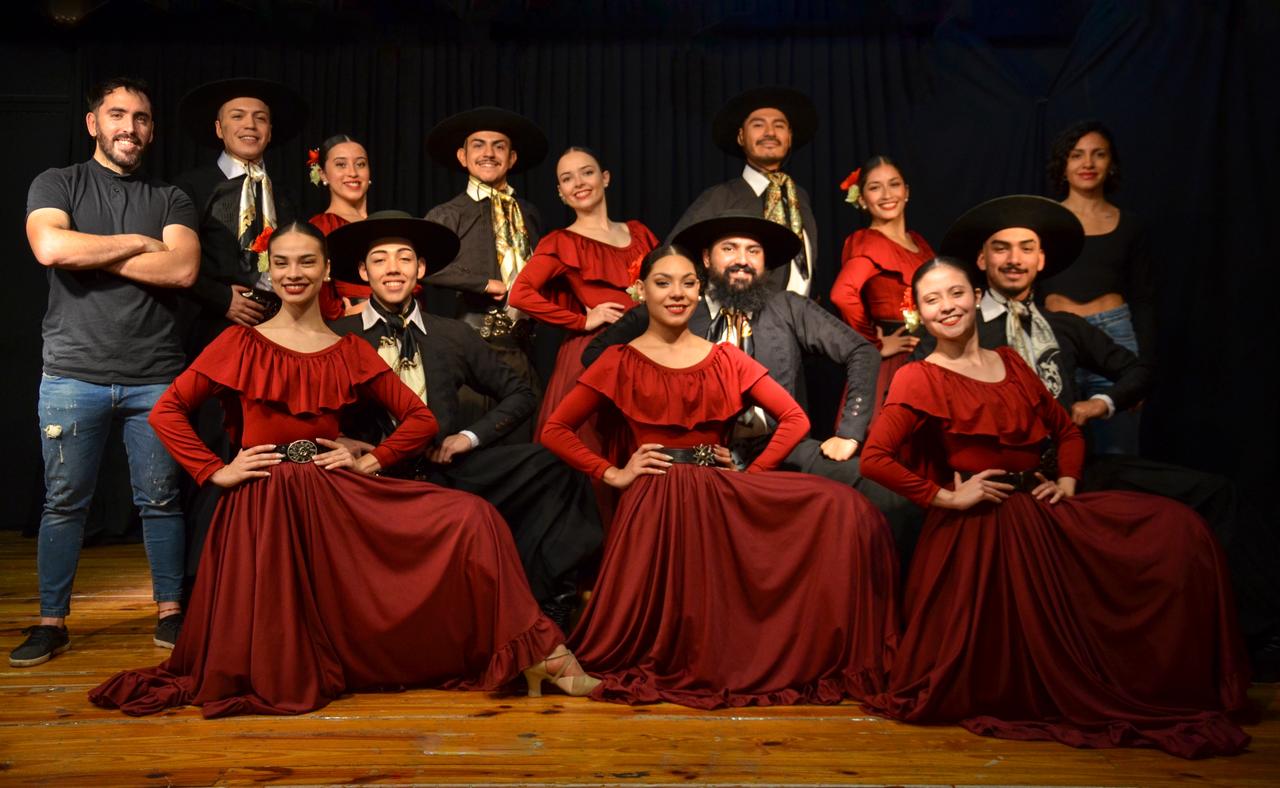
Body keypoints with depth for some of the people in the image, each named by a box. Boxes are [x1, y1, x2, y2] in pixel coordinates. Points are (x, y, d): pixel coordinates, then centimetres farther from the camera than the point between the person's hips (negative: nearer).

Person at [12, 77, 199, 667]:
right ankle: (52, 622, 16)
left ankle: (170, 610, 16)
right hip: (73, 374, 0)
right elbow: (49, 248, -12)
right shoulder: (57, 185, 9)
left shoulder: (169, 198, 12)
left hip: (155, 376, 1)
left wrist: (90, 254, -5)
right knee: (64, 503, 5)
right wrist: (138, 242, -5)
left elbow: (183, 268, -6)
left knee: (160, 501, 5)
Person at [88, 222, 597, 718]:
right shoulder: (241, 344, 6)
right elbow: (166, 411, 2)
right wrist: (216, 472, -7)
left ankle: (534, 655, -9)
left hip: (338, 500, 2)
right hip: (265, 506, -2)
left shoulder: (351, 352, 12)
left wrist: (370, 462, -3)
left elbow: (421, 419, 10)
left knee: (470, 520, -14)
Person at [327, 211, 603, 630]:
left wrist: (469, 437, 3)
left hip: (445, 473, 3)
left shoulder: (453, 337, 13)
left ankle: (543, 610, -9)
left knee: (553, 465, -18)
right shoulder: (336, 338, 7)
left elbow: (519, 395, 17)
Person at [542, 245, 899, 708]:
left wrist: (751, 474, -3)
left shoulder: (726, 360, 14)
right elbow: (555, 430, 6)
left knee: (845, 510, -18)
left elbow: (795, 419, 9)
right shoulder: (620, 362, 8)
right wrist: (612, 473, -5)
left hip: (721, 498, 2)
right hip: (654, 504, -2)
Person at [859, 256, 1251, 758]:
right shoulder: (920, 379, -5)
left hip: (1040, 509, 6)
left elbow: (1066, 431, 24)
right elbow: (873, 458, -17)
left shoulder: (1010, 363, 15)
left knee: (1177, 531, -6)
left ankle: (1171, 693, 5)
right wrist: (946, 498, -16)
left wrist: (1067, 481, 5)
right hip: (982, 524, -6)